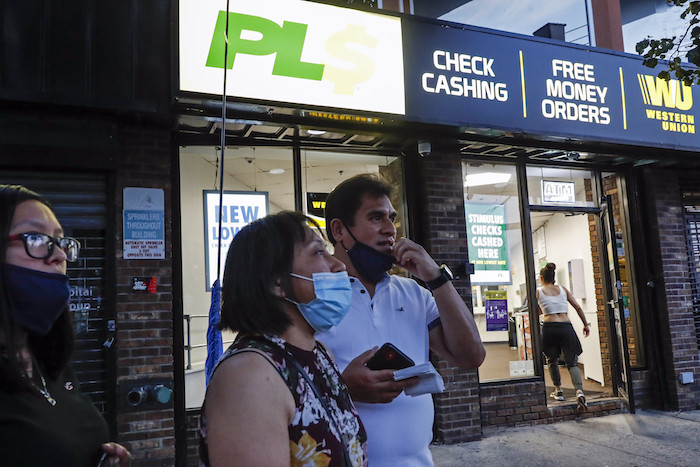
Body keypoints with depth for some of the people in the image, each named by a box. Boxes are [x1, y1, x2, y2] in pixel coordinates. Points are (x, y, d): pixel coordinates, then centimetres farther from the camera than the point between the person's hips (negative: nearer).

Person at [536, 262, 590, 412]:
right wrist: (586, 324, 23)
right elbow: (578, 307, 15)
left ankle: (558, 390, 25)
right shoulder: (563, 289, 15)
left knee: (552, 360, 23)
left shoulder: (538, 292, 8)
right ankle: (579, 391, -17)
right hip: (566, 327, 2)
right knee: (572, 362, 6)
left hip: (549, 328, -2)